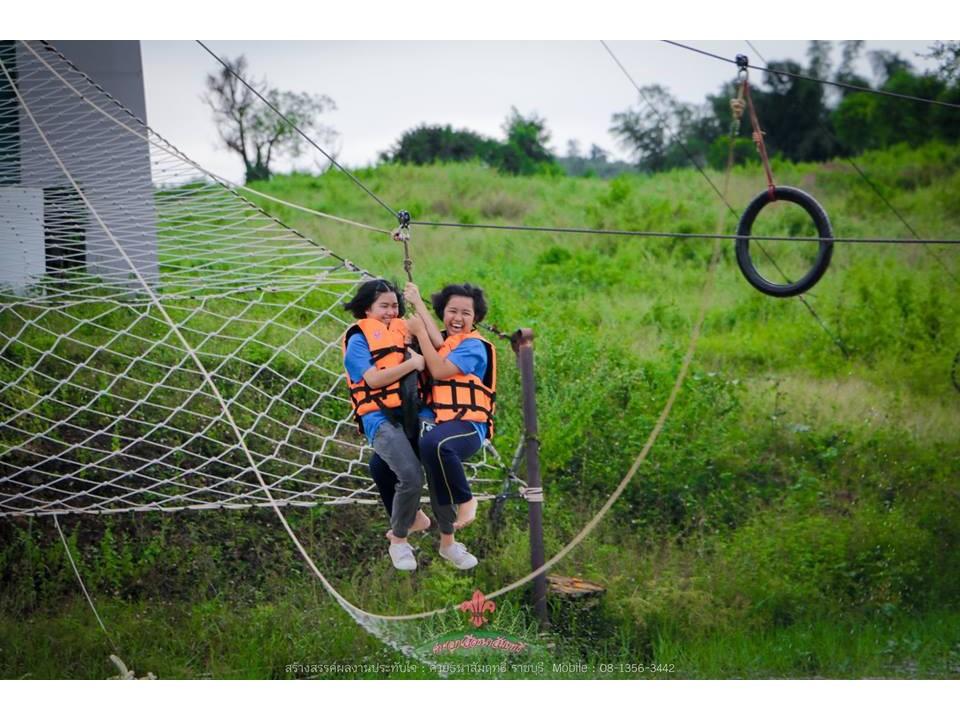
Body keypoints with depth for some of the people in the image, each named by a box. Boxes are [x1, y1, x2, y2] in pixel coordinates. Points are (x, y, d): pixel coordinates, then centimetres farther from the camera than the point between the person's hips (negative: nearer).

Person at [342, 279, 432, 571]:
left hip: (416, 412, 5)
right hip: (382, 418, -5)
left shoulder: (402, 330, 24)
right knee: (411, 477, -25)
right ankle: (399, 540, -4)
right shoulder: (358, 338, 7)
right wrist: (412, 363, -5)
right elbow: (373, 378, -7)